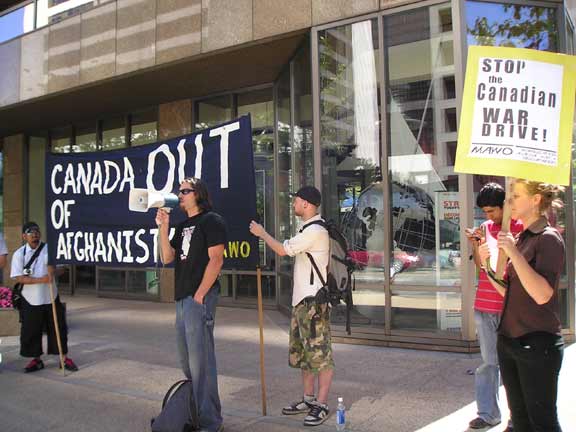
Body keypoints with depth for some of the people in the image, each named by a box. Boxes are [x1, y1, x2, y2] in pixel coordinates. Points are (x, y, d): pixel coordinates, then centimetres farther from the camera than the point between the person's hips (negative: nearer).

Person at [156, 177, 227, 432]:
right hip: (182, 297, 9)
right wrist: (163, 227, 3)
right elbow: (167, 258, 12)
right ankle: (194, 411, 32)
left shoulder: (211, 221, -7)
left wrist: (199, 295, -17)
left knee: (200, 358, -7)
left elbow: (216, 260, -14)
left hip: (200, 297, -9)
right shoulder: (183, 226, 18)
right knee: (186, 359, 17)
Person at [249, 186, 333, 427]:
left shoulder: (315, 230, -16)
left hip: (314, 300, -11)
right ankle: (308, 399, 26)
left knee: (320, 353, -4)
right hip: (301, 299, 11)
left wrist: (262, 233, -2)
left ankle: (322, 405, 2)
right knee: (303, 352, 16)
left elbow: (283, 250, -16)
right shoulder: (308, 229, 17)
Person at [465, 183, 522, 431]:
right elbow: (481, 268, 10)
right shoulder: (485, 228, 10)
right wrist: (475, 245, -5)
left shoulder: (520, 228, -6)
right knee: (488, 362, 12)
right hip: (484, 306, 5)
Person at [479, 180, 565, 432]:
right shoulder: (521, 239, 12)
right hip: (509, 340, 8)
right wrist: (486, 263, 2)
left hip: (537, 342, -8)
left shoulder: (549, 238, -12)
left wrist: (514, 254, -24)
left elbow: (542, 294, -23)